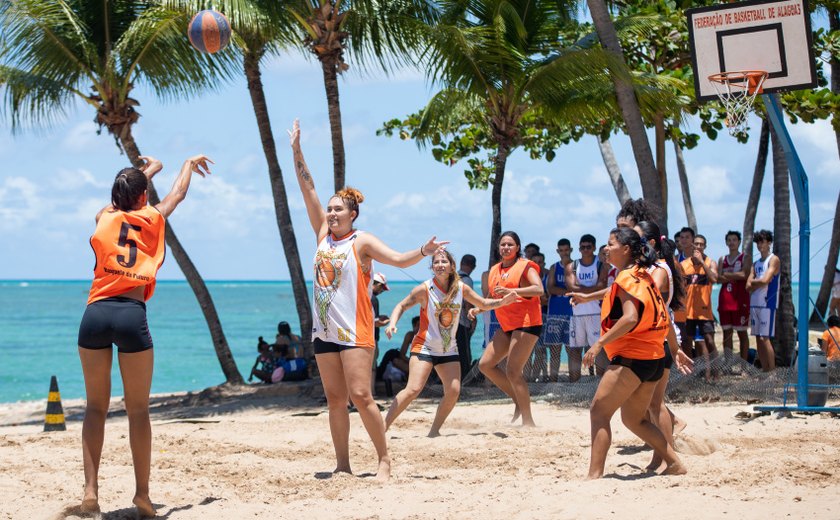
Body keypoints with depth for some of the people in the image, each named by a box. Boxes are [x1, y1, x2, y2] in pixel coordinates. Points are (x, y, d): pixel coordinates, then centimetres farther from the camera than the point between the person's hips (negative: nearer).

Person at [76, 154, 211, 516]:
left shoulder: (104, 217, 17)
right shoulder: (152, 218, 12)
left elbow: (124, 196, 39)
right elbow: (178, 193, 31)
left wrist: (147, 170, 57)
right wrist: (189, 164, 51)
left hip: (95, 313, 2)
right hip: (131, 314, -2)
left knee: (95, 406, 8)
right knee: (138, 410, 3)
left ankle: (91, 489, -3)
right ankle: (142, 494, 4)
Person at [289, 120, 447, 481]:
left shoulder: (362, 241, -3)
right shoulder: (324, 234, 11)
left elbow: (399, 259, -11)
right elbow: (308, 190, 10)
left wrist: (423, 251, -30)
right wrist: (296, 151, 9)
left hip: (354, 330, -6)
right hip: (324, 329, 6)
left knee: (361, 396, -13)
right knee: (335, 399, 7)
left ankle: (384, 459, -4)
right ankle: (343, 465, 11)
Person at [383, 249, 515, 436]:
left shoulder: (461, 288, -1)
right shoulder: (425, 289, -13)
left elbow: (483, 304, 12)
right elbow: (402, 305, -6)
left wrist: (502, 301, -5)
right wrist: (392, 323, -23)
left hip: (449, 349, 5)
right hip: (424, 347, -5)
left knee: (453, 391, -6)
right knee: (413, 389, -20)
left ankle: (434, 431, 11)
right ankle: (383, 427, -15)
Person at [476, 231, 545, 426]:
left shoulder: (525, 266, -7)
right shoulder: (494, 271, 15)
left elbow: (539, 289, -22)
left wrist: (511, 291, -32)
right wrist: (478, 309, 9)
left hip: (526, 323, -8)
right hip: (506, 326, 8)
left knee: (512, 371, -14)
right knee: (485, 364, 3)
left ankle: (528, 421, -8)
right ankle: (519, 400, 13)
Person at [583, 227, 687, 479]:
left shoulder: (627, 278, -12)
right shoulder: (644, 277, 16)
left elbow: (630, 318, -25)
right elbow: (663, 318, 20)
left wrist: (600, 342, -25)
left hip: (632, 357, -10)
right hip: (653, 357, 10)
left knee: (598, 411, -8)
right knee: (634, 419, 20)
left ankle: (595, 474, -14)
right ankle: (674, 463, 19)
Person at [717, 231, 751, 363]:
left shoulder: (745, 258, 3)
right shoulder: (722, 260, 17)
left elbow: (744, 274, -14)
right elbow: (718, 279, 5)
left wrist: (726, 275, -5)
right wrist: (735, 276, -9)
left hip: (740, 300, -5)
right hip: (725, 300, 5)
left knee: (742, 332, -3)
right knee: (727, 332, 4)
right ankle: (728, 364, 7)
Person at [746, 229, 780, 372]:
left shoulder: (773, 260, -3)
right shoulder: (756, 263, 18)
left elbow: (765, 280, -15)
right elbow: (749, 286, 10)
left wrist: (753, 281, 1)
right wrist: (759, 283, -7)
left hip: (767, 303, -7)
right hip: (755, 303, 7)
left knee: (764, 338, -12)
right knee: (758, 339, 6)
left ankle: (772, 372, -10)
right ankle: (764, 370, 10)